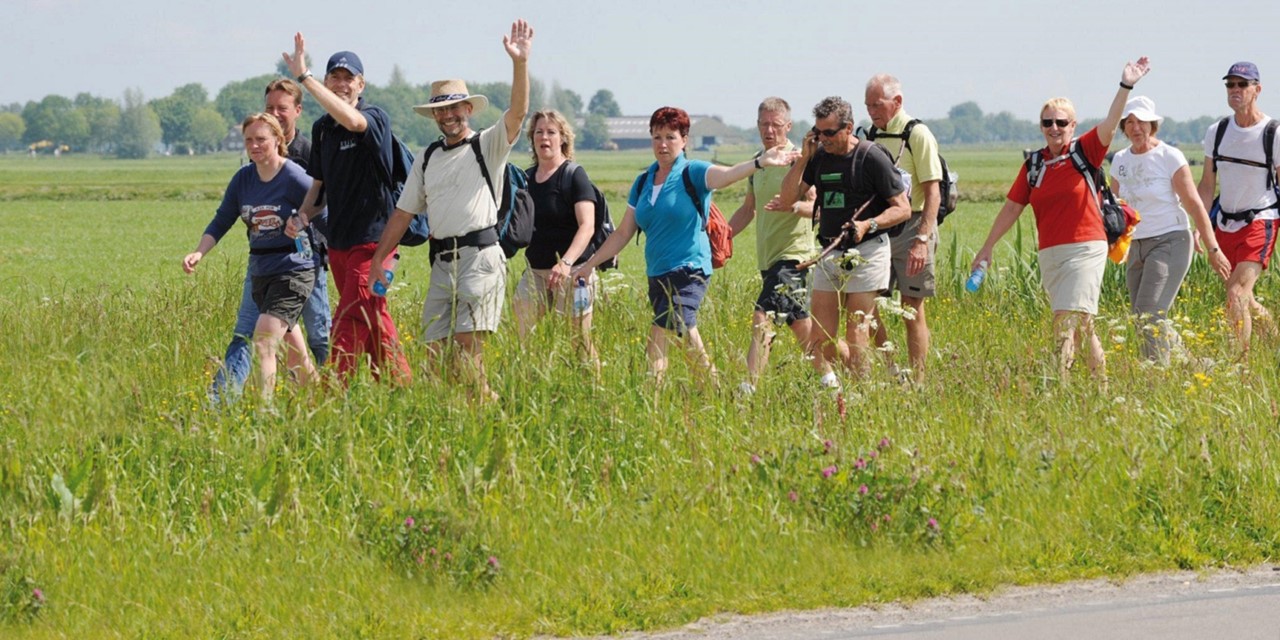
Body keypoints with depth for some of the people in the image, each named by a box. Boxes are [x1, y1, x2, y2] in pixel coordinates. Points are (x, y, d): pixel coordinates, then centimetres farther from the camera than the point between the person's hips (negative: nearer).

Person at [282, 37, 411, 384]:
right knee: (374, 323, 14)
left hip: (372, 237, -8)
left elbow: (351, 120, -35)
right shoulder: (322, 128, 11)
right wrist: (302, 216, -1)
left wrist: (304, 76, -35)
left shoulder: (376, 118, -11)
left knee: (349, 326, -13)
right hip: (338, 241, 8)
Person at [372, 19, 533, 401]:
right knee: (435, 350, -1)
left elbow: (517, 113, -13)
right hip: (441, 264, 6)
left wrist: (520, 63, -26)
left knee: (468, 344, -17)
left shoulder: (488, 146, 4)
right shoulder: (427, 160, 19)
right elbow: (403, 214, 20)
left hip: (480, 257, -6)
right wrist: (377, 262, 14)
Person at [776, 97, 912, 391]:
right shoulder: (819, 156, 8)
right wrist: (804, 158, -3)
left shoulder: (872, 157, -9)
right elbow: (787, 198, 7)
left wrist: (869, 225, -23)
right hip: (829, 254, 6)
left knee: (856, 339, -4)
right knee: (820, 340, 2)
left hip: (865, 253, -6)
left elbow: (903, 209, -7)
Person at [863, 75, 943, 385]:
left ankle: (917, 383, 3)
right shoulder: (872, 135, 12)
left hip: (911, 227, -7)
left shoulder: (917, 135, -8)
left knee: (912, 311, -2)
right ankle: (889, 371, 14)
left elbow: (933, 192, -14)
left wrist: (922, 240, -22)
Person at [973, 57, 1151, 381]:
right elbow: (1012, 208, 14)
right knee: (1081, 323, 10)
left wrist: (1125, 87, -30)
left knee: (1069, 318, -14)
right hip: (1050, 254, 5)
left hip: (1086, 248, -5)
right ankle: (1101, 380, 19)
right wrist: (987, 247, 16)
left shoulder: (1085, 153, -1)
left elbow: (1109, 125, -16)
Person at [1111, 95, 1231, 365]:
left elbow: (1194, 205, -9)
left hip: (1170, 242, -7)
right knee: (1140, 321, 5)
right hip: (1137, 247, 7)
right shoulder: (1120, 160, 8)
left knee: (1150, 315, -20)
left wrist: (1212, 250, -10)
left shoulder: (1169, 157, -8)